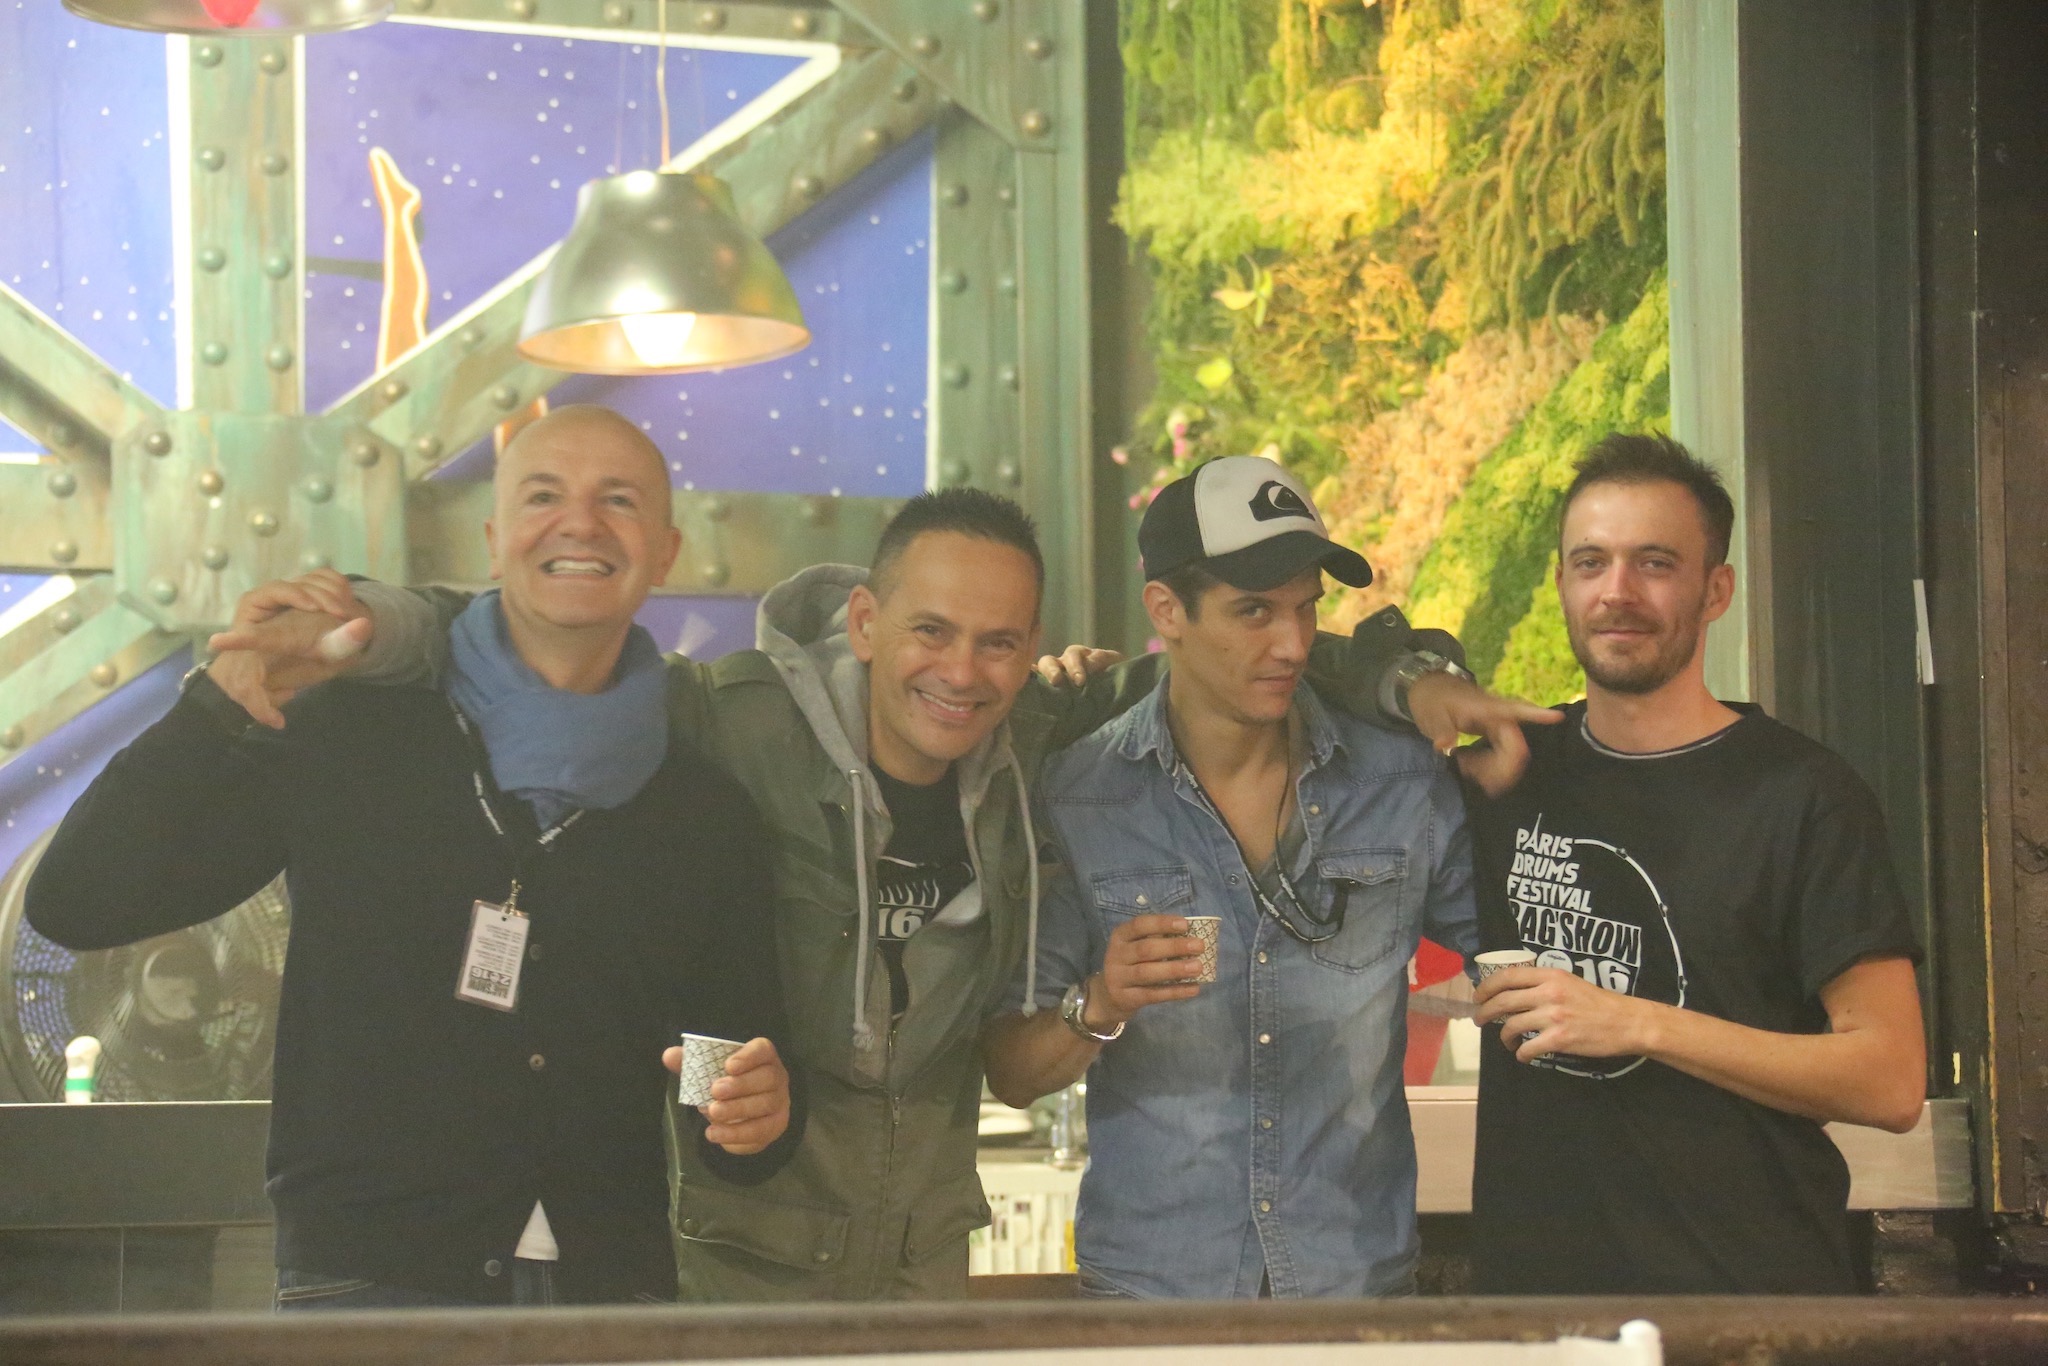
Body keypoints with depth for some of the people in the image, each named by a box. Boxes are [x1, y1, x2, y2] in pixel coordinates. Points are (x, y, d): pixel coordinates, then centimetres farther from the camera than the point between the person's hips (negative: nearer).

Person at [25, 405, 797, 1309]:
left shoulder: (707, 816, 11)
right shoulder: (347, 741, 4)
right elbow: (75, 904, 0)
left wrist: (754, 1120, -8)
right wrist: (231, 703, -7)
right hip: (366, 1283, -4)